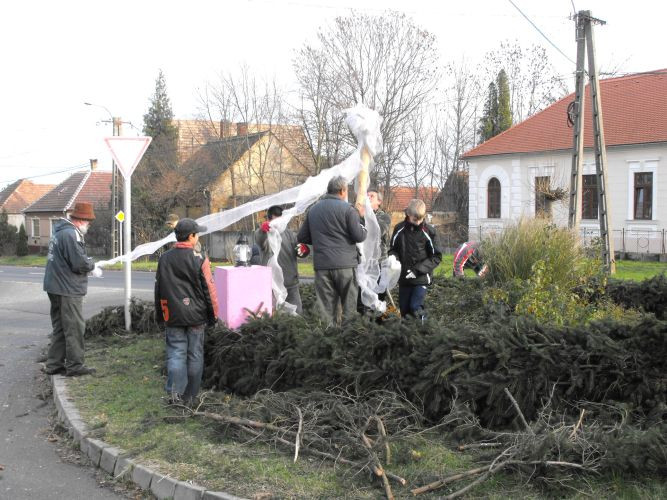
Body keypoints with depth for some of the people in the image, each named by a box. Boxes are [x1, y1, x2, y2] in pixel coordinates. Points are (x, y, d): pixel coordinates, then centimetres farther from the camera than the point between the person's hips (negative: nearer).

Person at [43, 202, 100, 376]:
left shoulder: (61, 231, 13)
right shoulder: (70, 234, -20)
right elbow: (80, 263, -23)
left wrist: (88, 264, 7)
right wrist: (92, 265, -4)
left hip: (56, 287, 10)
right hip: (68, 290, -10)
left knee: (60, 327, 17)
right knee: (75, 328, 0)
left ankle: (54, 364, 22)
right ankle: (74, 365, 7)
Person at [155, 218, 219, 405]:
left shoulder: (164, 259, 2)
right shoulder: (199, 259, -9)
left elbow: (159, 289, 8)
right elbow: (209, 289, -6)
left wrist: (160, 315, 17)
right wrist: (213, 315, 5)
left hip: (173, 316, 2)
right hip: (196, 315, -2)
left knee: (175, 353, 4)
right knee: (195, 355, 9)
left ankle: (174, 392, -11)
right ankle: (190, 395, 14)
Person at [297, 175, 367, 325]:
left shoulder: (313, 210, 11)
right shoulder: (347, 209, -6)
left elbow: (301, 237, 15)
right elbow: (359, 236, -9)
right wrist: (362, 227, 12)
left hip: (321, 265, 4)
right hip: (345, 265, -4)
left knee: (325, 309, 5)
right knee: (349, 307, 4)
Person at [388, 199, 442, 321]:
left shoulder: (428, 231, -7)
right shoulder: (399, 229, 0)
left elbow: (436, 257, -4)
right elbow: (393, 249, 14)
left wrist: (417, 270, -13)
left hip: (421, 279, -3)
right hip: (403, 278, 3)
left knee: (416, 308, -15)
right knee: (404, 310, 9)